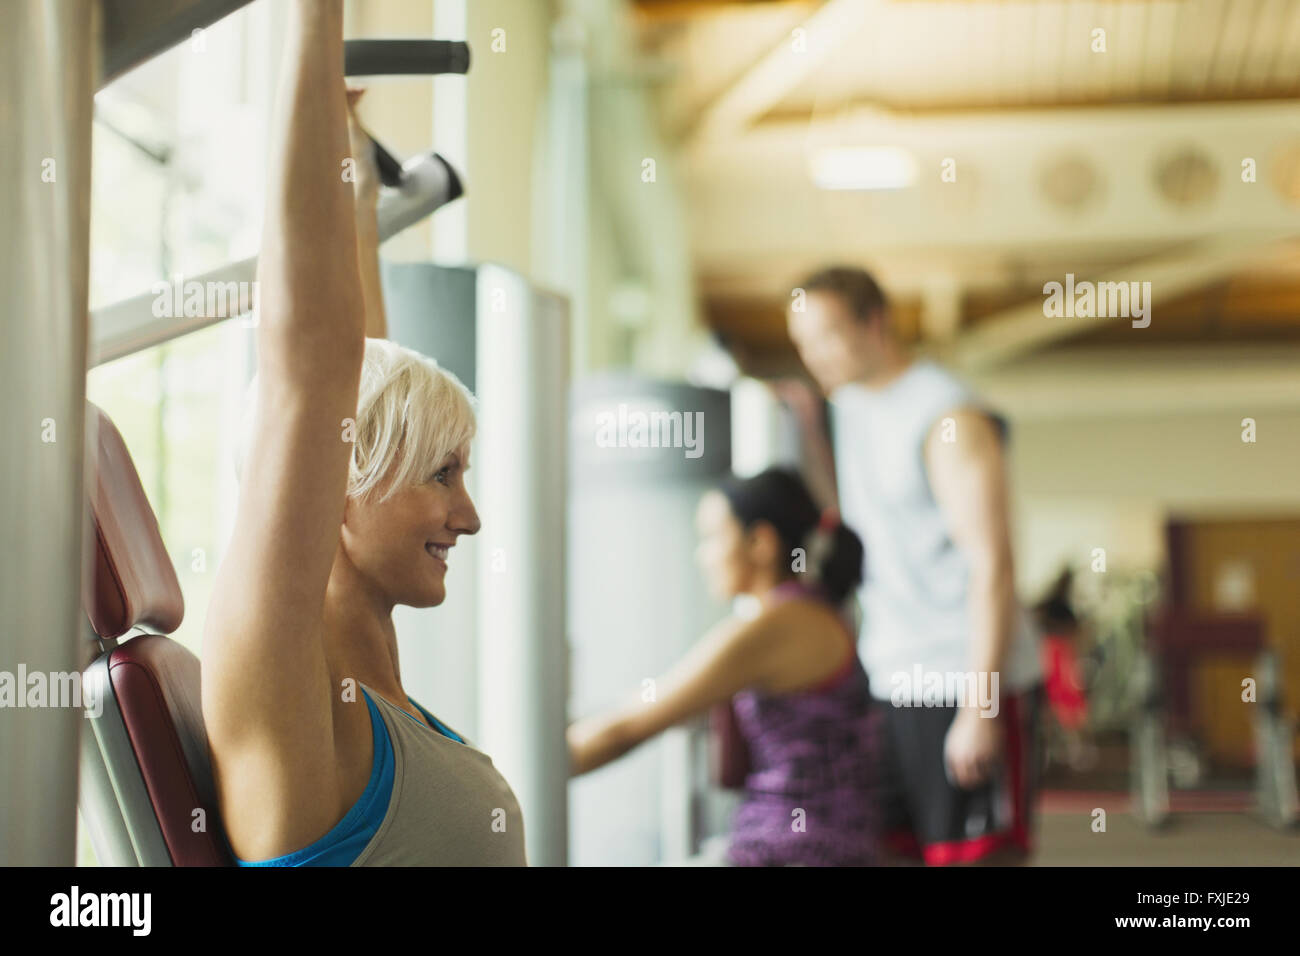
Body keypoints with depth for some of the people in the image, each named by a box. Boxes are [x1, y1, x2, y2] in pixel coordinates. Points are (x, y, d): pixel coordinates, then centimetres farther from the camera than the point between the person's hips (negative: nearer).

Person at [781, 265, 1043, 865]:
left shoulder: (950, 418, -14)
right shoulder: (851, 404, 12)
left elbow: (992, 564, -17)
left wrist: (979, 707, -21)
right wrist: (809, 429, 11)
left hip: (967, 681, -8)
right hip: (891, 681, 8)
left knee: (978, 855, -5)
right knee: (895, 850, 9)